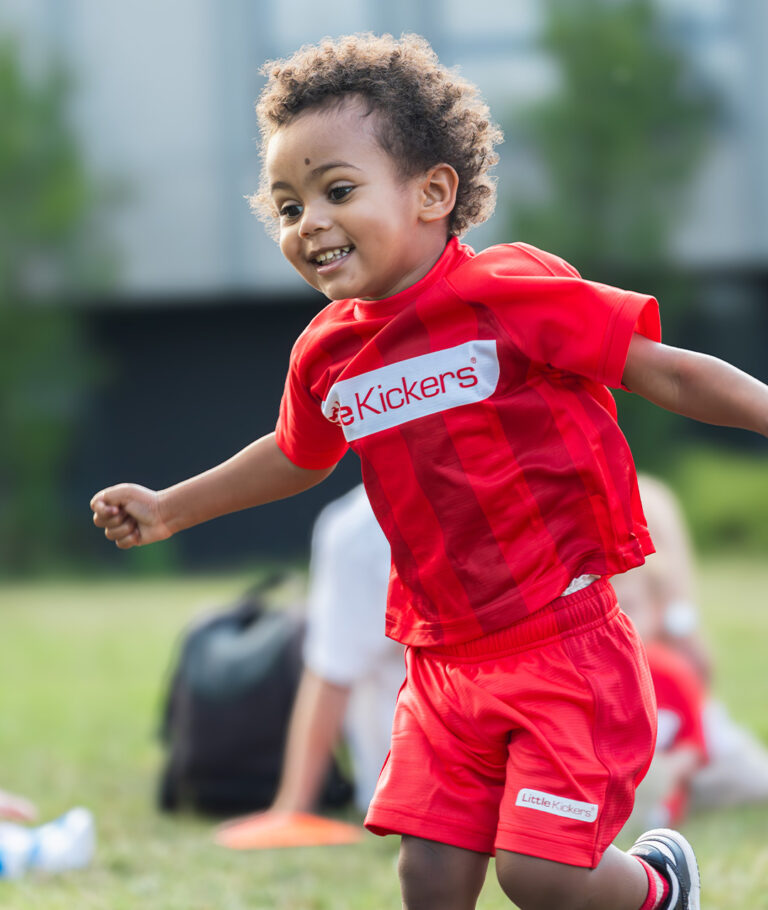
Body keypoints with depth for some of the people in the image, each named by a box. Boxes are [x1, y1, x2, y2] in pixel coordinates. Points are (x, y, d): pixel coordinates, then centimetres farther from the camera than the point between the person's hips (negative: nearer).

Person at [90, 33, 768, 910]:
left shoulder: (513, 294, -14)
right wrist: (167, 509, 33)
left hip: (563, 644, -6)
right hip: (445, 661, 6)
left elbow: (670, 374, -11)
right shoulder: (327, 354, 5)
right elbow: (296, 456, 27)